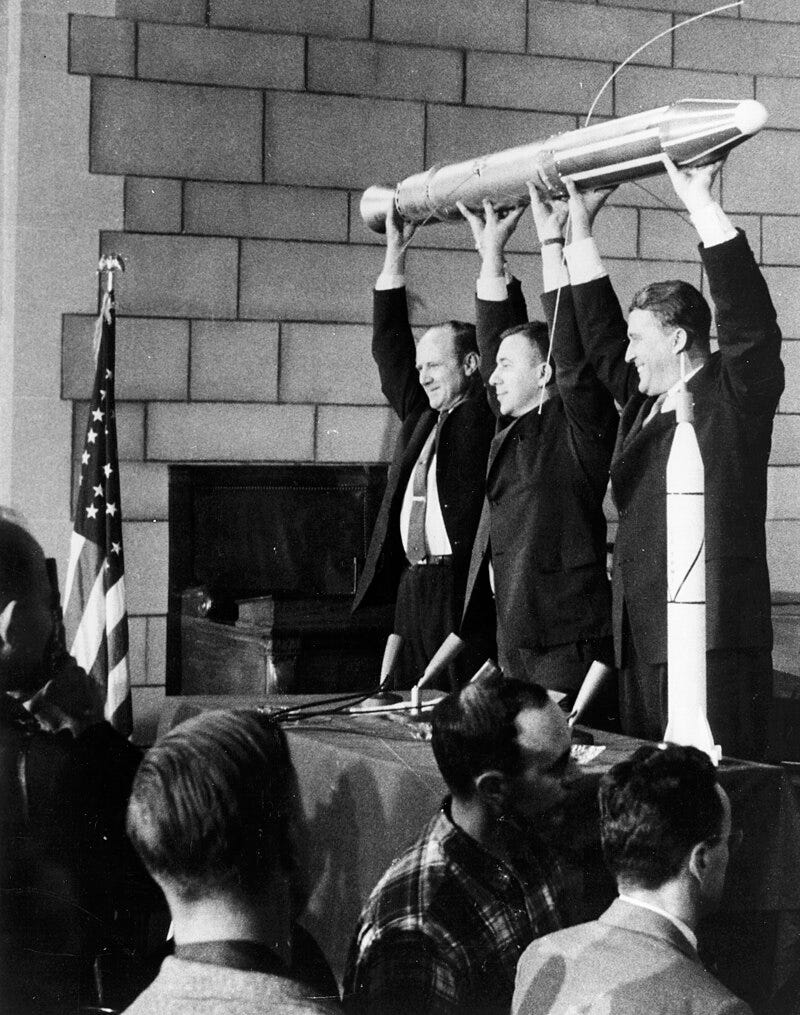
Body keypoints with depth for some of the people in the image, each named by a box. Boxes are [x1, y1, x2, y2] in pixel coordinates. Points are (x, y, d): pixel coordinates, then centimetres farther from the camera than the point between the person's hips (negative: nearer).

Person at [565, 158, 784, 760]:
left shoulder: (735, 397, -3)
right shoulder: (642, 403, 17)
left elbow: (750, 321, -16)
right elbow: (599, 336, 26)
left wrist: (700, 204, -15)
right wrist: (579, 230, 26)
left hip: (715, 643, -8)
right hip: (641, 640, 8)